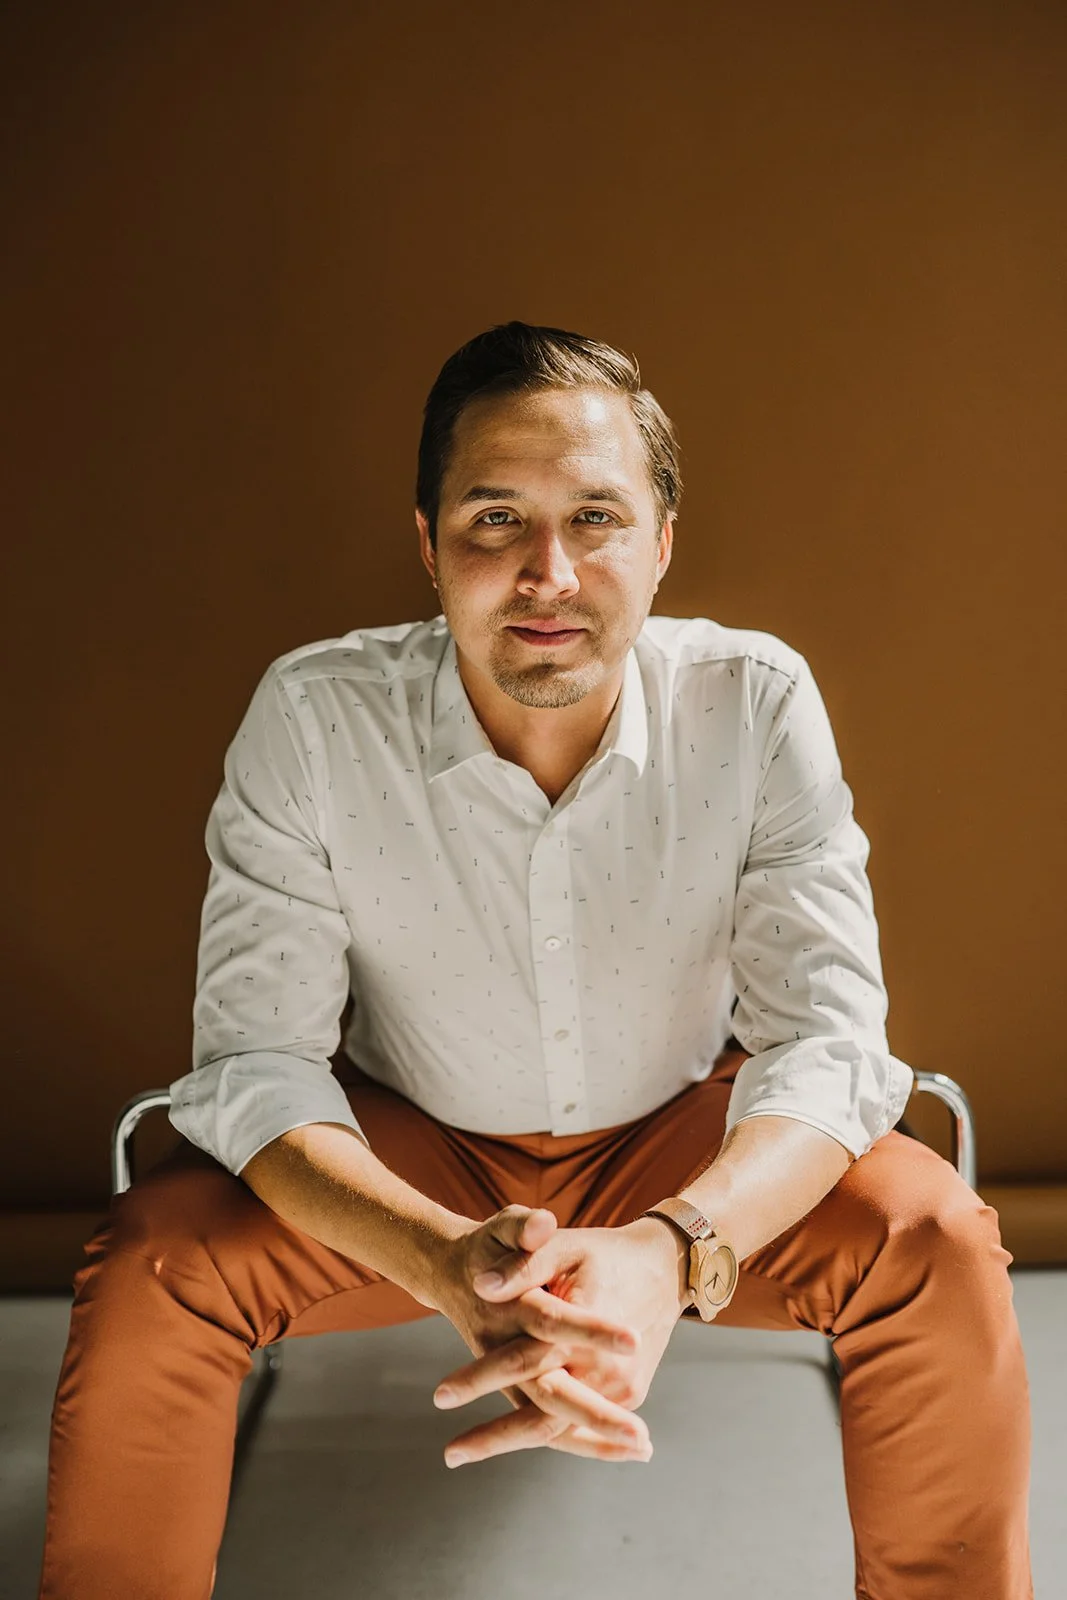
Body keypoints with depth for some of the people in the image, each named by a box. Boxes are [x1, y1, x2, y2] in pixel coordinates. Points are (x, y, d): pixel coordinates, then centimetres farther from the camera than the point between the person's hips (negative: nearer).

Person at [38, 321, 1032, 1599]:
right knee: (146, 1270, -24)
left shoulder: (757, 704, -20)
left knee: (934, 1237, -24)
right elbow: (253, 1056, -22)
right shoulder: (313, 716, -21)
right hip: (407, 1154, 0)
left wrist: (671, 1250, -43)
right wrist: (450, 1263, -41)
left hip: (686, 1144, 1)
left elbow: (828, 1034, -21)